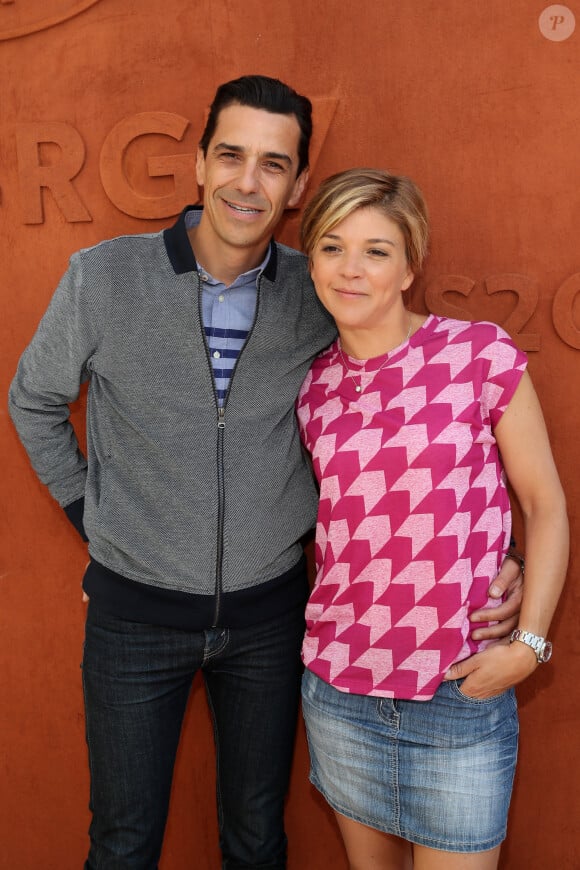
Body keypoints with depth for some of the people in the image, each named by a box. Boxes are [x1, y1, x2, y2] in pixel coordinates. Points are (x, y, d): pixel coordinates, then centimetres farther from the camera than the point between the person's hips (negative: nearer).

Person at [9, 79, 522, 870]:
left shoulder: (319, 297, -9)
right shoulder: (104, 277, -12)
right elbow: (34, 400, 5)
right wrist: (87, 508, 2)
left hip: (269, 610, 2)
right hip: (135, 607, -1)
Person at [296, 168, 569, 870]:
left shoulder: (480, 353, -9)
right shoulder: (313, 387, 3)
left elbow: (545, 503, -4)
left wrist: (528, 641, -12)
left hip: (461, 690, -3)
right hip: (338, 686, 4)